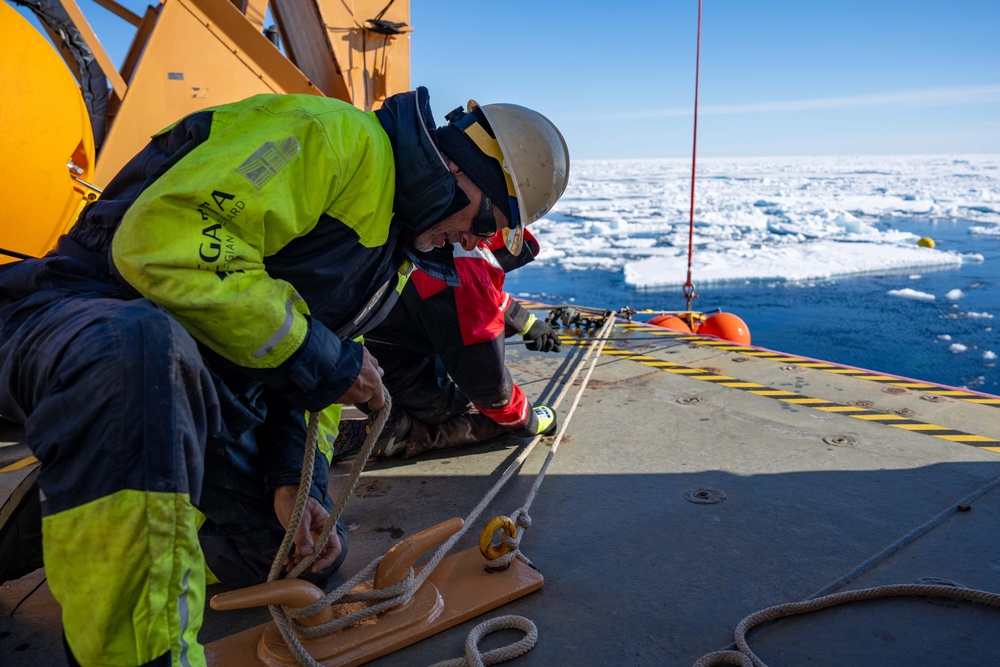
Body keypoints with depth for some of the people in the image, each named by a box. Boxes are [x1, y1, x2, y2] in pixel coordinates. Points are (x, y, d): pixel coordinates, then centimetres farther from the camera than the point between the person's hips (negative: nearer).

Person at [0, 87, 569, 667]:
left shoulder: (394, 255, 11)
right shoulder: (340, 137, -19)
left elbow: (319, 380, 16)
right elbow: (160, 237, -30)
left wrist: (294, 476, 0)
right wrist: (315, 354, -24)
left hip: (191, 391, 9)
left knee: (308, 557, 12)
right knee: (144, 351, -45)